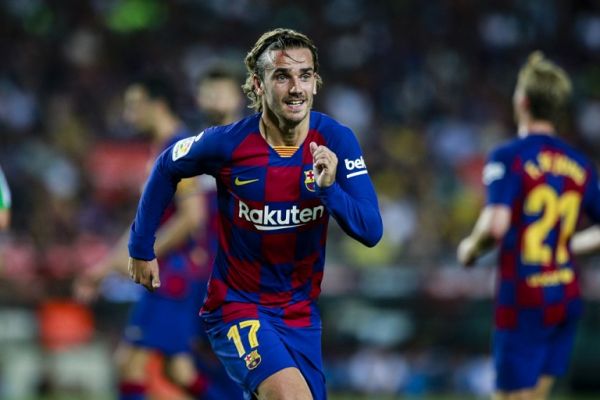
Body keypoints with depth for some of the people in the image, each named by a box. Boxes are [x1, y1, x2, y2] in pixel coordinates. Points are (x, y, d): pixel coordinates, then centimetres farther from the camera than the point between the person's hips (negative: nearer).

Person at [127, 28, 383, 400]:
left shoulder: (336, 141, -11)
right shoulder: (227, 144, -17)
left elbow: (371, 230, -16)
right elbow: (166, 169, 3)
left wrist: (328, 189, -34)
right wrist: (141, 249, 8)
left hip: (301, 313, 4)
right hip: (238, 308, -4)